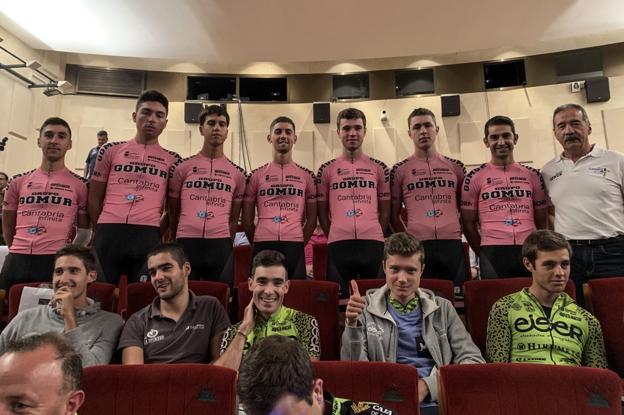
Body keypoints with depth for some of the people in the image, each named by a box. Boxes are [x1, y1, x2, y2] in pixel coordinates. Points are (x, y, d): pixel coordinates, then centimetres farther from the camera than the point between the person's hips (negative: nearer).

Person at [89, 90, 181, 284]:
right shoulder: (111, 150, 12)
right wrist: (103, 230, 10)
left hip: (149, 237, 0)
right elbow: (94, 198, 14)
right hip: (108, 234, 1)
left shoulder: (172, 160, 12)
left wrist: (162, 231, 5)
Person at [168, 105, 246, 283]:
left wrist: (225, 243, 8)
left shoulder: (237, 173, 10)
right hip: (186, 243, -1)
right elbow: (172, 213, 11)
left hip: (220, 245, 1)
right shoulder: (183, 167, 7)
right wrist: (179, 242, 12)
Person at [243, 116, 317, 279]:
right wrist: (257, 244, 10)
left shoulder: (307, 176, 11)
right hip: (263, 244, 0)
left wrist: (300, 244, 7)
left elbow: (312, 218, 12)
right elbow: (247, 219, 12)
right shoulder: (256, 175, 10)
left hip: (294, 245, 0)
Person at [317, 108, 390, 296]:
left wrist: (374, 235, 8)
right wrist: (334, 237, 6)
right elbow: (322, 212, 11)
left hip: (373, 243, 1)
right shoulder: (327, 169, 9)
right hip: (338, 245, 0)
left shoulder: (379, 168, 11)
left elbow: (385, 211, 13)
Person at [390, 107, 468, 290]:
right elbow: (394, 215, 10)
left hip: (453, 245, 2)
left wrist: (457, 233, 11)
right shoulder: (400, 170, 7)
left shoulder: (456, 167, 14)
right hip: (417, 246, -2)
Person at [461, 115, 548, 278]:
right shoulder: (474, 177, 3)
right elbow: (469, 223, 4)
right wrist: (483, 254, 0)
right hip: (493, 253, -2)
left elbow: (542, 221, 15)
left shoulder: (533, 175, 12)